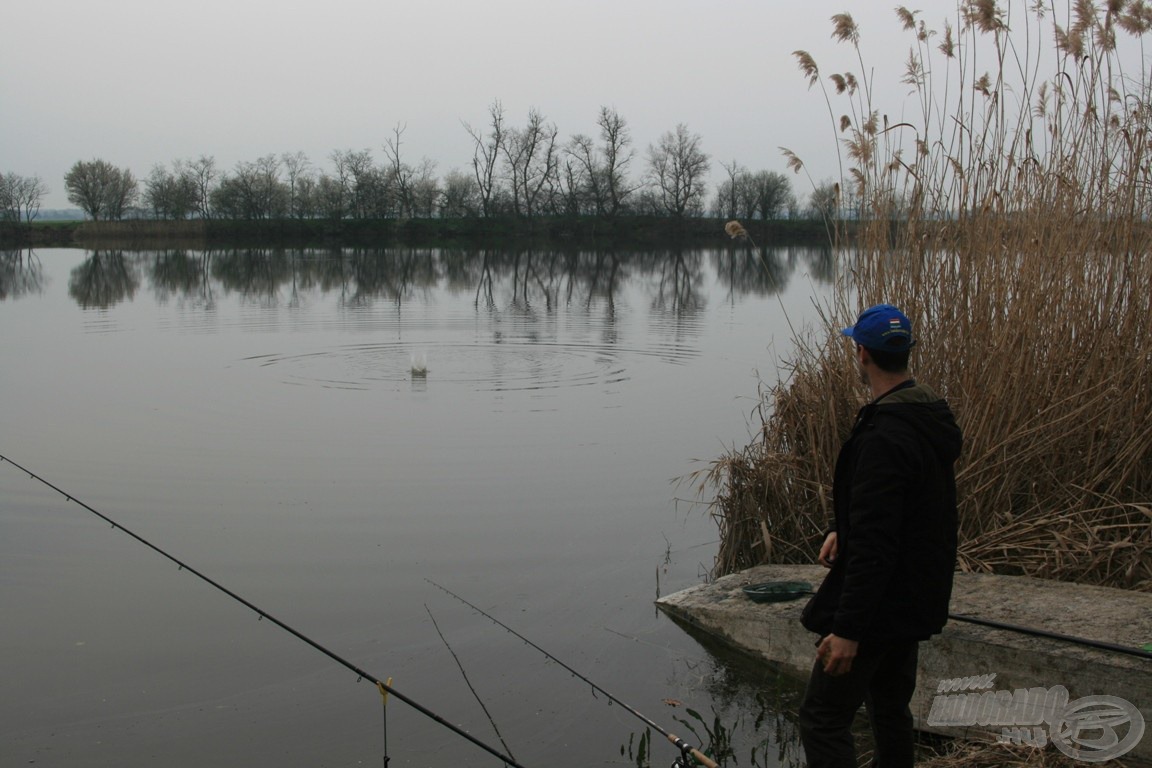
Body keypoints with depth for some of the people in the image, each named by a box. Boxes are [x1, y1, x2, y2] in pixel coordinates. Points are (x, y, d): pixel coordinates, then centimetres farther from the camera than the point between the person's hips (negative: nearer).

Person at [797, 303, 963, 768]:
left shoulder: (883, 438, -26)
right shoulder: (933, 419, 6)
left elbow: (874, 543, -29)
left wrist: (848, 629, -26)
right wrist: (846, 532, 10)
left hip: (880, 603, -10)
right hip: (917, 602, 10)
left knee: (824, 717, -4)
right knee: (890, 708, 21)